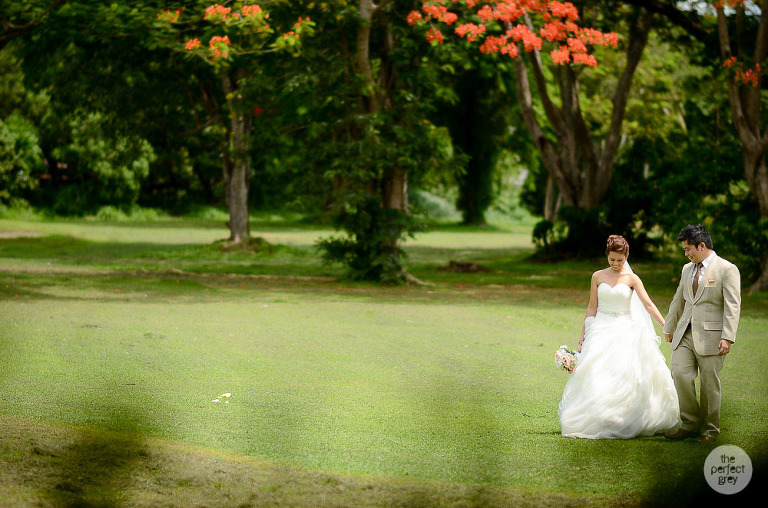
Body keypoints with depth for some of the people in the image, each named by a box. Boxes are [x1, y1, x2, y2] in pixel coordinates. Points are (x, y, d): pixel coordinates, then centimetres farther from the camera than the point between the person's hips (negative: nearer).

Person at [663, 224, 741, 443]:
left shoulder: (727, 269, -6)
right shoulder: (688, 269, 15)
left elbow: (732, 306, -12)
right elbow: (678, 301, 27)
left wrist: (727, 338, -20)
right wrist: (669, 329, 32)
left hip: (710, 336, -6)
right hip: (686, 334, 6)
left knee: (709, 383, 0)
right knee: (680, 374, -9)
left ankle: (709, 429, 13)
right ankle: (690, 424, 2)